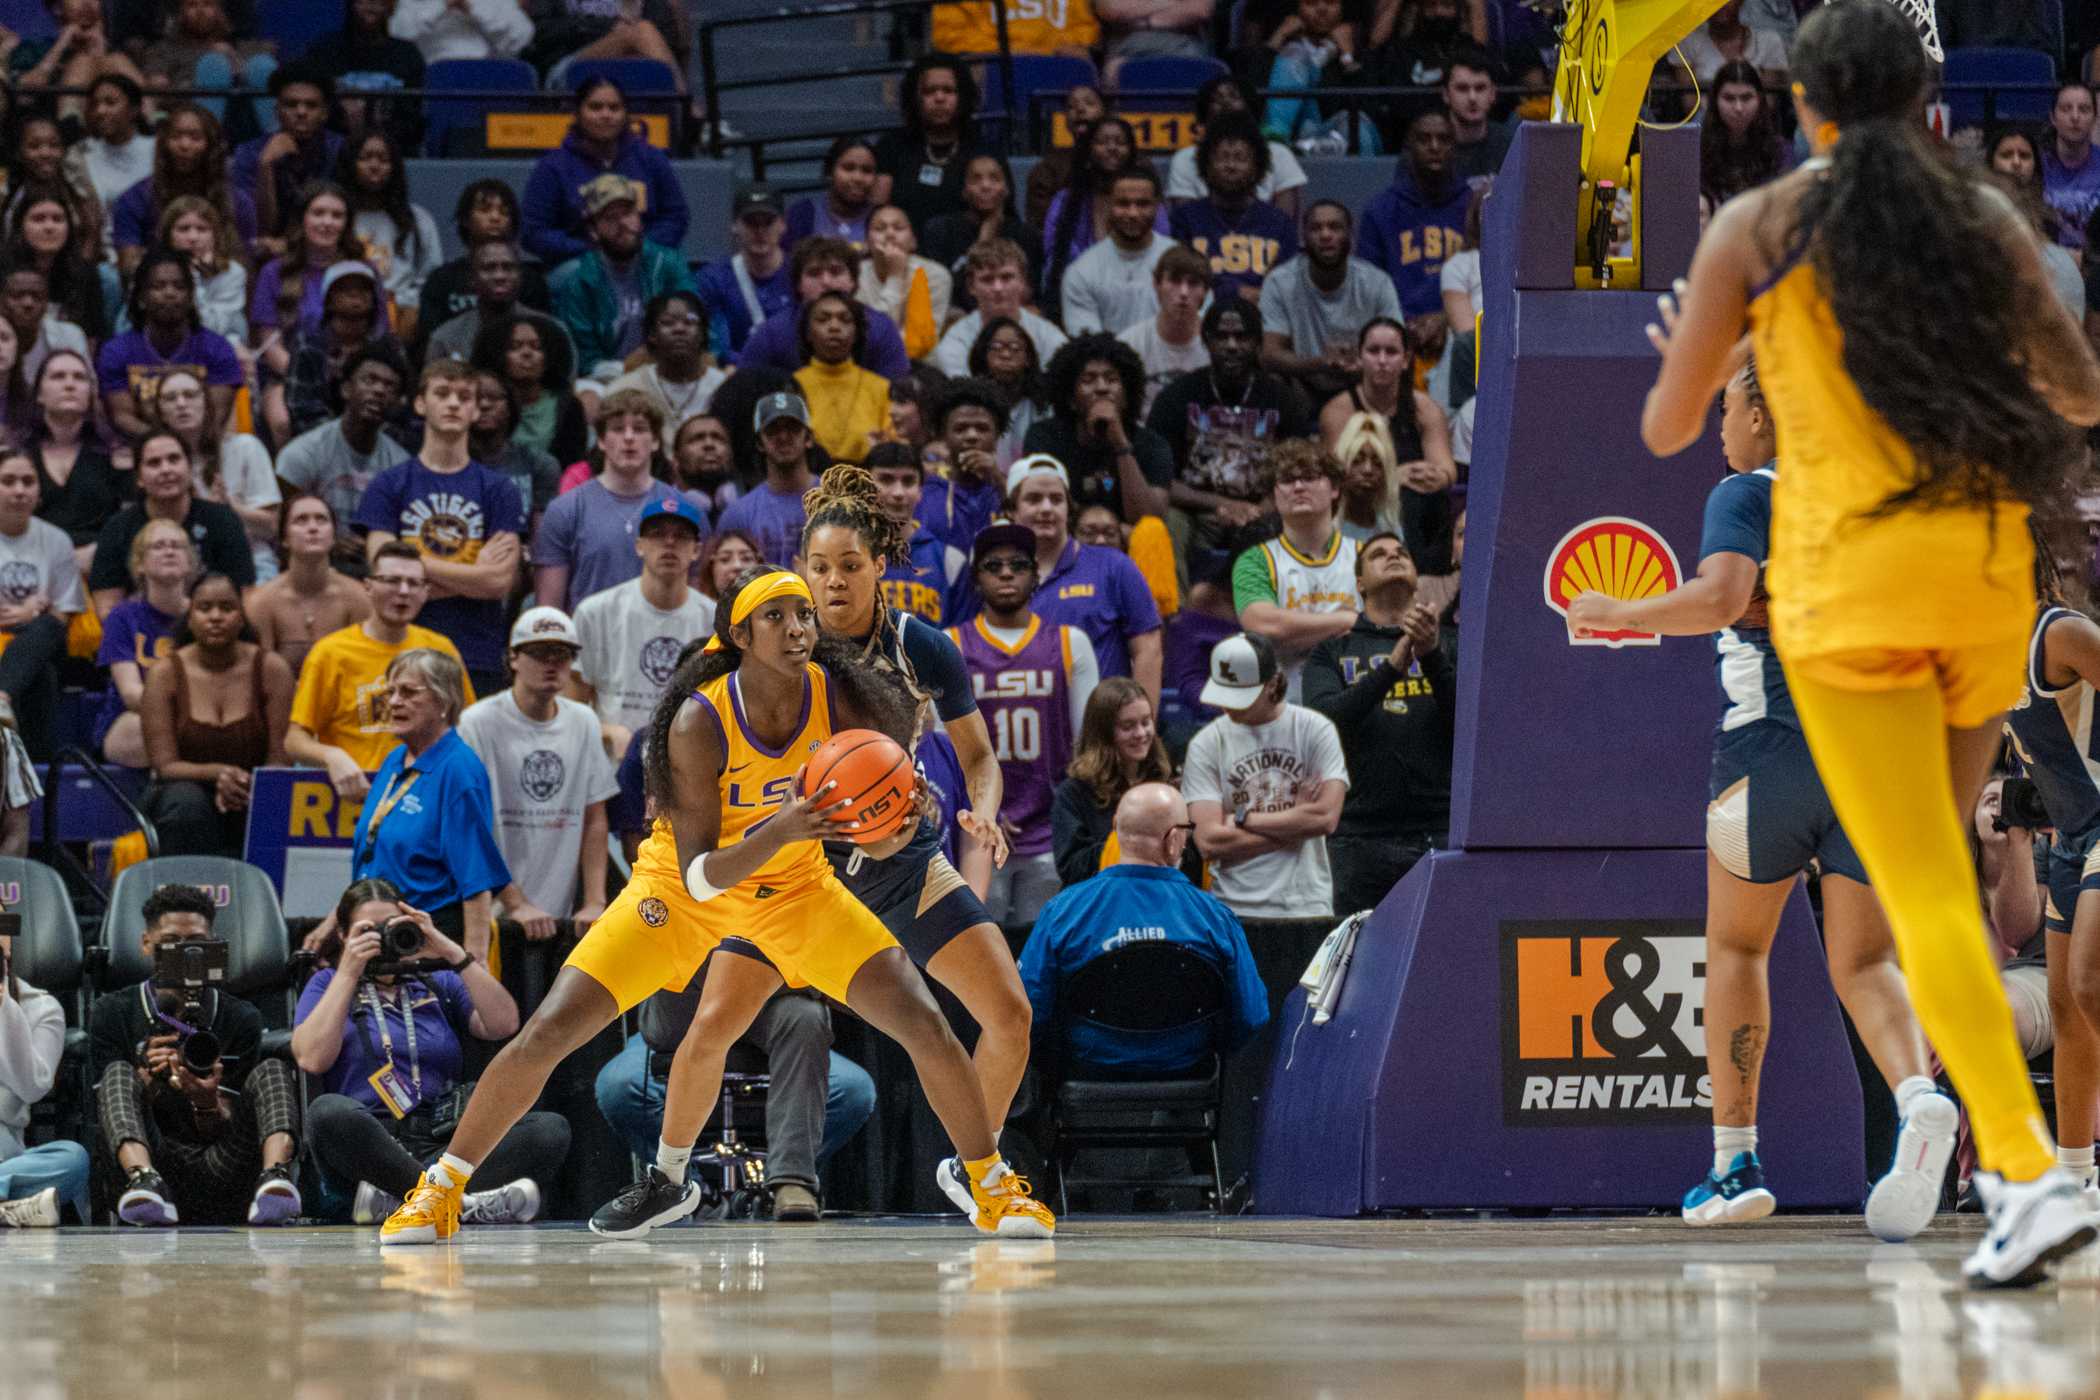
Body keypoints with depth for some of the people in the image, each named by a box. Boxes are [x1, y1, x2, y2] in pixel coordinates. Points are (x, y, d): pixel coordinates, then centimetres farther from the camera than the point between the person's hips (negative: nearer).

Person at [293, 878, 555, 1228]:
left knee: (551, 1129, -22)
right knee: (329, 1112, -37)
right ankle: (460, 1202, -43)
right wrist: (348, 973, 1)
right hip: (367, 1148, -3)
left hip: (443, 1148, 3)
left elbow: (504, 1025, 6)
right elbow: (312, 1058, -1)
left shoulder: (439, 984, 24)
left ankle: (395, 1197, -38)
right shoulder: (328, 984, 19)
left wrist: (453, 953, 2)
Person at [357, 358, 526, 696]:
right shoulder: (387, 487, 9)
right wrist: (474, 572, 0)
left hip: (479, 662, 1)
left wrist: (425, 568, -3)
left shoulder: (498, 491, 10)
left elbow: (501, 582, -1)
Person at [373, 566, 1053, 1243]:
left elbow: (881, 843, -10)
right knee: (546, 1033, -13)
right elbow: (698, 876, -28)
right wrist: (779, 833, -44)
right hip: (682, 888, -3)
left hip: (793, 884, 3)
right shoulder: (698, 722, -28)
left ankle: (995, 1189, 11)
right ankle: (440, 1190, 5)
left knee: (925, 1024, -10)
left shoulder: (841, 698, -19)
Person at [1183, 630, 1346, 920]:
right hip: (1234, 909, 0)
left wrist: (1242, 819, -3)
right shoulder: (1206, 744, 5)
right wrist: (1295, 824, -4)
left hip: (1306, 907, 0)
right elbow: (1209, 842, -5)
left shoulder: (1315, 730, 4)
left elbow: (1326, 817, -8)